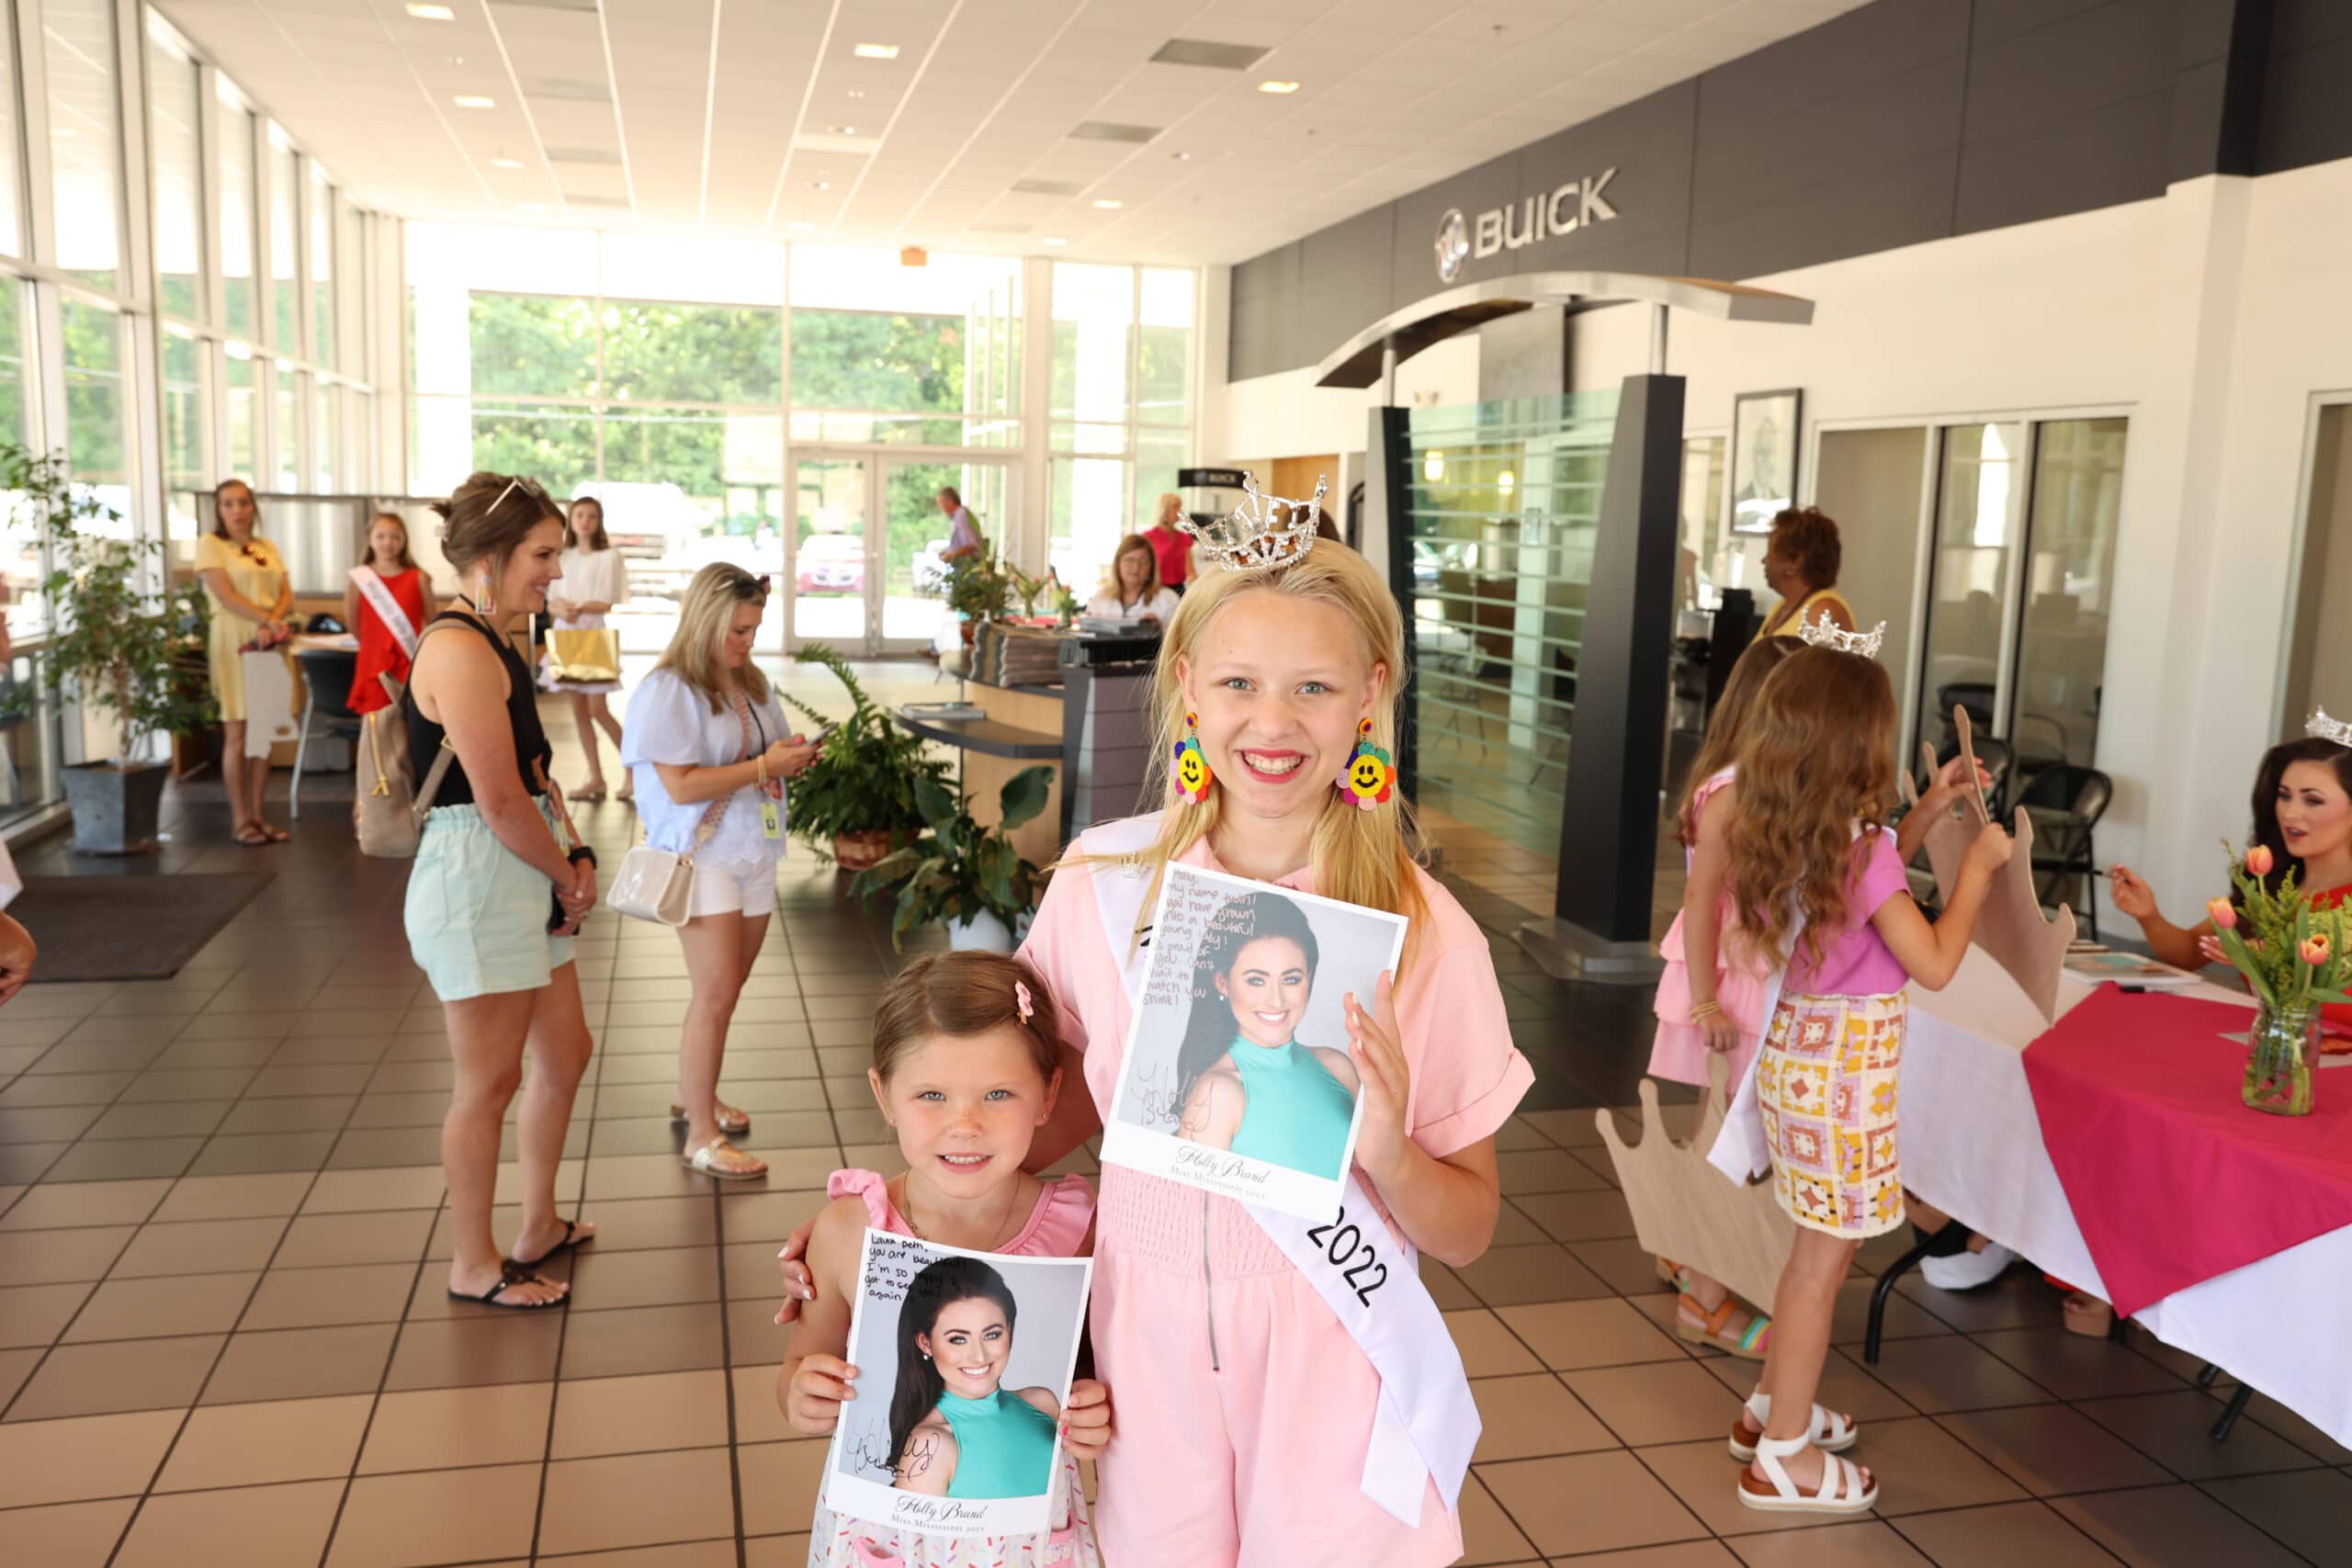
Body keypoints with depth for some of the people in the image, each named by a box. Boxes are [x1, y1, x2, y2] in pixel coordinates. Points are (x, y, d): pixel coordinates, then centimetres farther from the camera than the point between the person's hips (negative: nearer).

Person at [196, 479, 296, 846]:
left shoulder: (268, 548, 16)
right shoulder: (210, 544, 1)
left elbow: (287, 595, 7)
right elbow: (226, 596, -11)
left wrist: (272, 626, -12)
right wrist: (268, 619, -21)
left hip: (270, 644, 5)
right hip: (234, 643, -5)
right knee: (237, 734, -3)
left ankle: (258, 814, 11)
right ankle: (240, 819, 2)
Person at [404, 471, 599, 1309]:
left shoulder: (493, 645, 13)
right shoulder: (461, 650, -19)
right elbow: (501, 803, -22)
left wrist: (576, 859, 3)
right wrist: (569, 873, -7)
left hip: (524, 881, 10)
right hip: (474, 883, -10)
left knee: (565, 1053, 19)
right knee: (488, 1083, 3)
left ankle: (538, 1226, 36)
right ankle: (473, 1266, 21)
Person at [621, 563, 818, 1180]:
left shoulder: (753, 683, 10)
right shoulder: (668, 691, -13)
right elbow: (681, 785, -19)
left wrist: (792, 757, -1)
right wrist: (763, 766, -19)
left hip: (754, 852, 7)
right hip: (703, 857, -7)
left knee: (726, 986, 14)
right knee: (716, 991, -9)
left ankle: (693, 1093, 33)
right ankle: (701, 1136, -1)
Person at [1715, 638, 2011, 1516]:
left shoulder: (1776, 838, 0)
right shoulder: (1866, 851, -22)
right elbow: (1934, 966, -17)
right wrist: (1978, 867, -6)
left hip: (1798, 1047, 8)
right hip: (1846, 1069, -8)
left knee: (1820, 1248, 23)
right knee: (1823, 1260, 5)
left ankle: (1772, 1407, 37)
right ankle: (1782, 1458, 17)